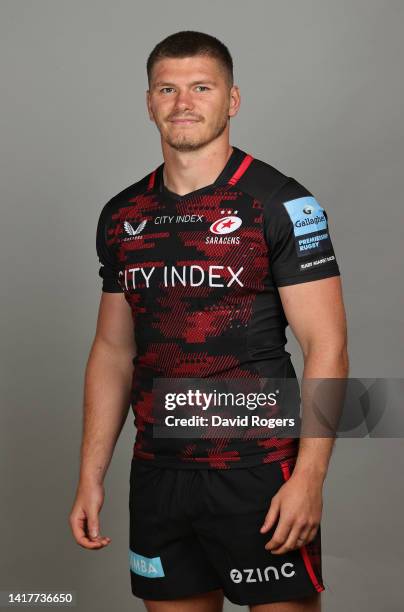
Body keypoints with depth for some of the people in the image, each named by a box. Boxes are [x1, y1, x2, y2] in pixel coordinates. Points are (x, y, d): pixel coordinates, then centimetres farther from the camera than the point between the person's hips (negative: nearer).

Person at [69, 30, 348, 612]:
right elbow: (113, 350, 13)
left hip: (259, 472, -5)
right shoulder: (122, 215, 9)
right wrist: (91, 477, 8)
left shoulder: (280, 204, -7)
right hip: (157, 475, 5)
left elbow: (326, 347, -10)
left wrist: (309, 478, -18)